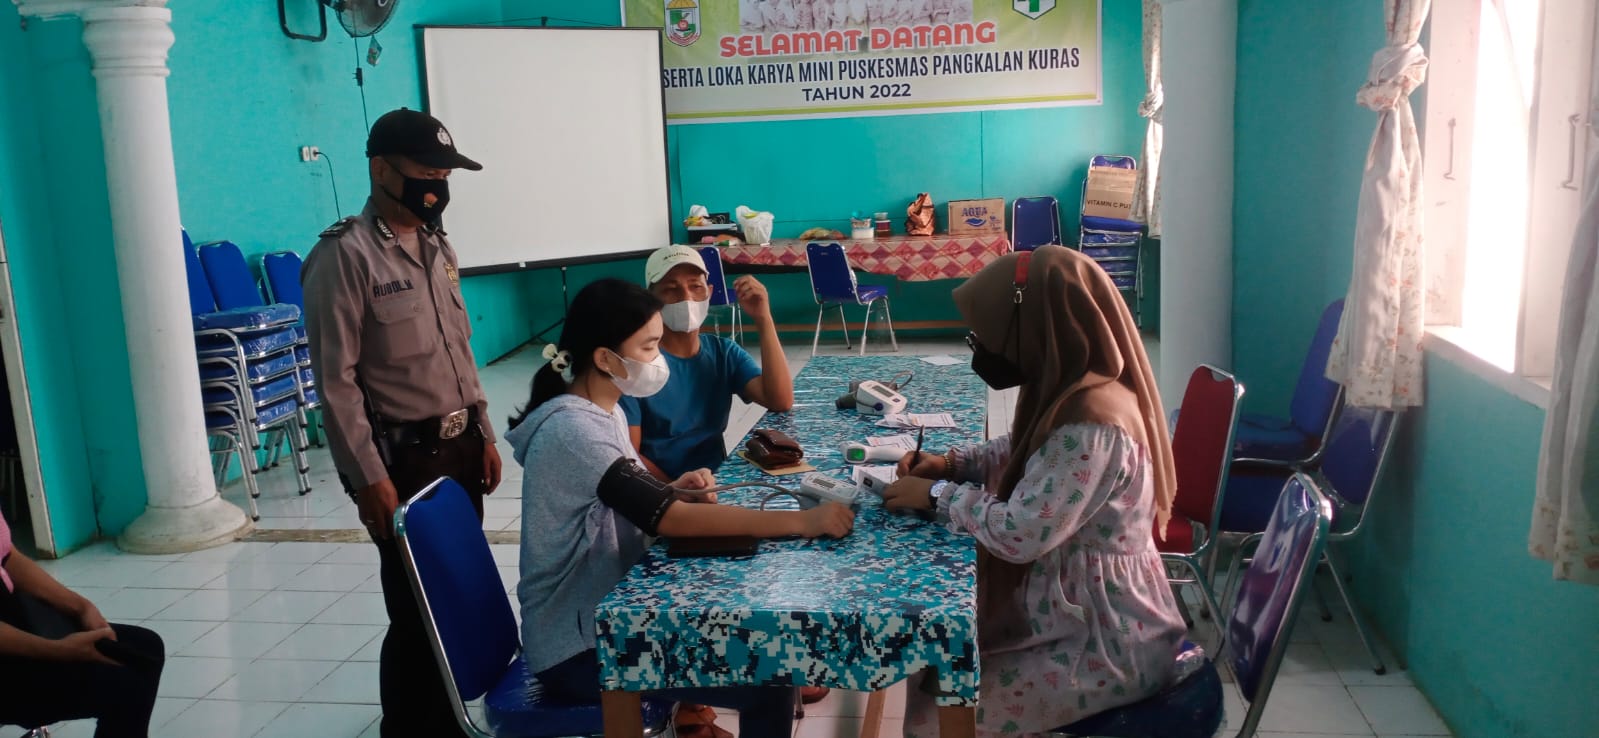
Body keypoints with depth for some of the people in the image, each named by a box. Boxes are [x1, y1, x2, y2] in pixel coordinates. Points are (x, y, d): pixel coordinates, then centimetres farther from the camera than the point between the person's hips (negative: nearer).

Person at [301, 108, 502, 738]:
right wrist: (368, 478, -17)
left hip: (459, 447, 7)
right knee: (415, 609, 2)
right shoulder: (344, 255, -13)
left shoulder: (437, 247, 11)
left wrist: (483, 434, 15)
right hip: (403, 457, -7)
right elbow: (336, 380, -16)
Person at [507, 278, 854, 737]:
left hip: (606, 610, 9)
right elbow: (669, 519, -31)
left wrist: (671, 492, -7)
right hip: (577, 647, -9)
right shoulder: (570, 431, -24)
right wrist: (800, 521, -32)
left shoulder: (606, 411, 5)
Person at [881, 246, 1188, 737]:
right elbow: (1023, 452, 19)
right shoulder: (1071, 390, 1)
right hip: (1078, 608, 10)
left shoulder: (1091, 425, -30)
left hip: (1108, 645, -9)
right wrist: (952, 464, 3)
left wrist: (938, 495, -15)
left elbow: (1018, 534, -30)